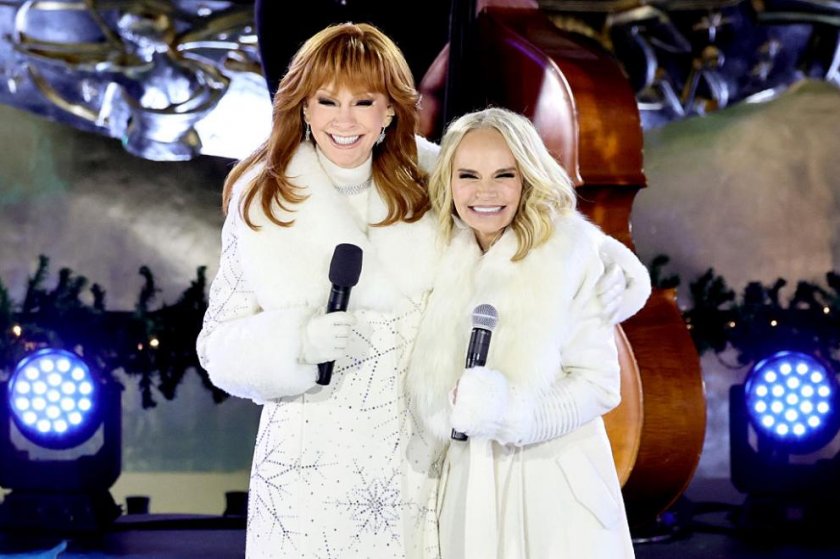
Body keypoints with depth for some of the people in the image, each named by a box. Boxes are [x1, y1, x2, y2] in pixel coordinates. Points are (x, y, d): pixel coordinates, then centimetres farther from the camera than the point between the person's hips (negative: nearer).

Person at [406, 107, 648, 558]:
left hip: (555, 483, -4)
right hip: (468, 484, 4)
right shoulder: (448, 260, 3)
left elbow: (599, 383, -13)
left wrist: (510, 411, -26)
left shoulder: (567, 255, -11)